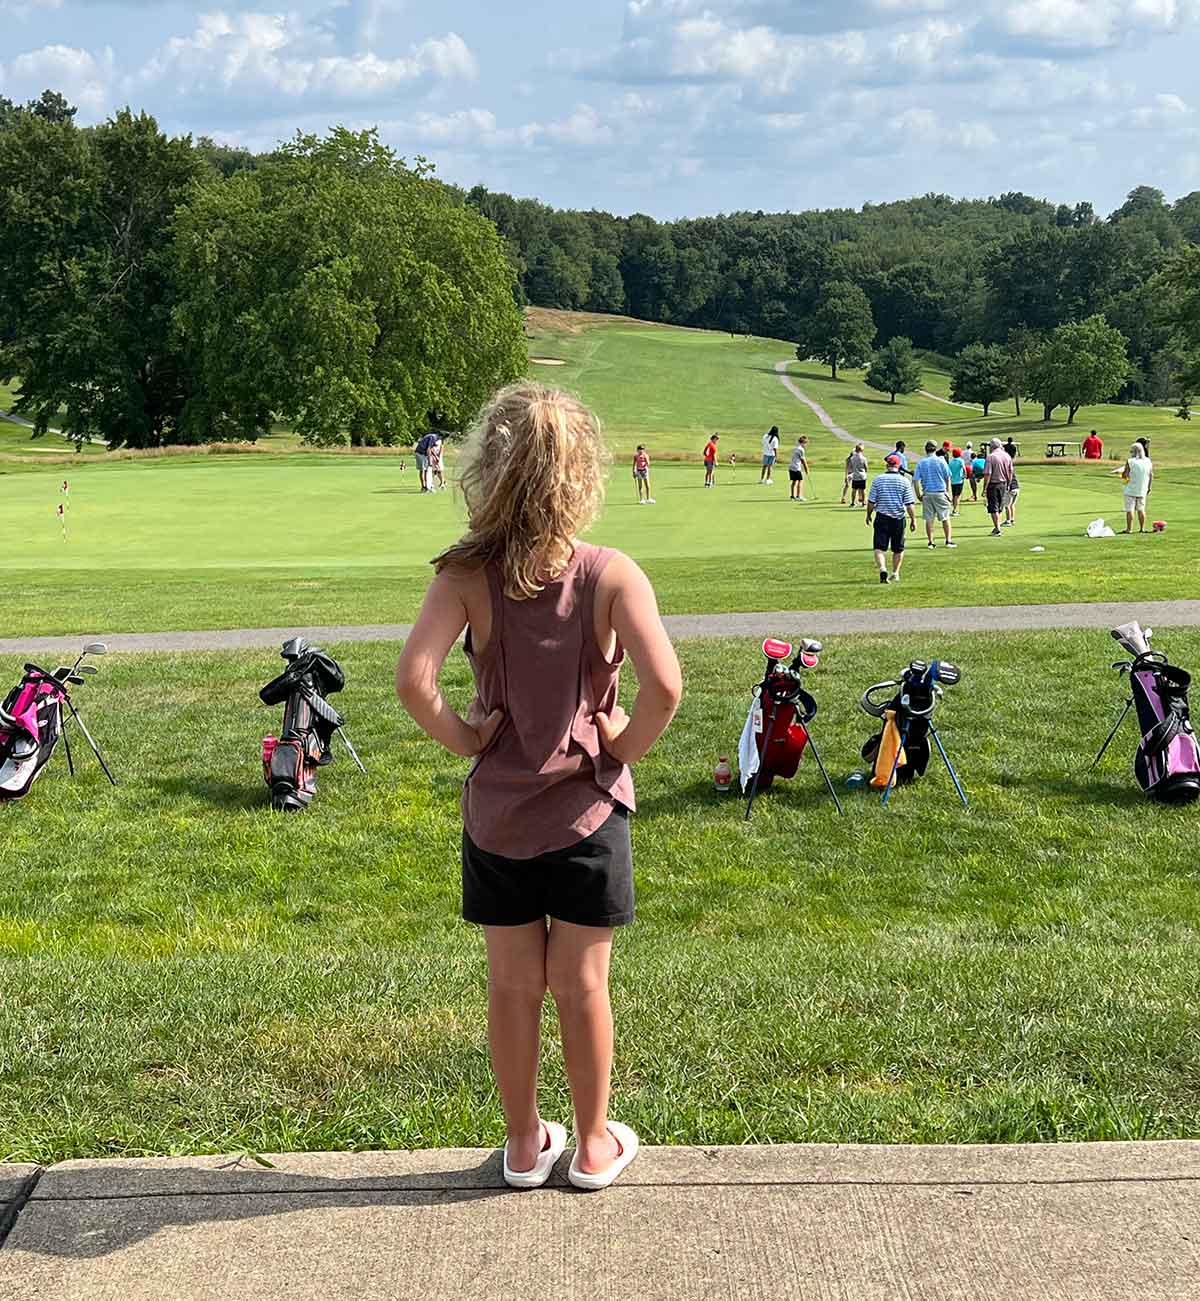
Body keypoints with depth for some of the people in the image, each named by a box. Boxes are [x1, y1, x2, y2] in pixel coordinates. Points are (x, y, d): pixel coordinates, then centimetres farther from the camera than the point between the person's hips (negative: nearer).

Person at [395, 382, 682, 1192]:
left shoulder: (467, 577, -13)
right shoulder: (611, 575, -15)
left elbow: (414, 681, -25)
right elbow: (664, 685, -27)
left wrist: (463, 738, -8)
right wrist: (624, 746, -9)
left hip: (497, 815, 1)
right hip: (588, 813, -1)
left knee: (513, 987, 15)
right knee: (582, 988, 14)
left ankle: (526, 1145, 31)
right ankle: (594, 1146, 29)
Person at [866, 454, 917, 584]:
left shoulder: (878, 479, -2)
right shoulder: (905, 481, -3)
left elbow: (871, 501, 0)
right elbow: (909, 504, -4)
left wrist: (869, 515, 15)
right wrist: (913, 519, 4)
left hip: (882, 518, -1)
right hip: (898, 519, 1)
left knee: (879, 547, -2)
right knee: (898, 549, 16)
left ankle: (882, 569, -24)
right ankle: (895, 573, 22)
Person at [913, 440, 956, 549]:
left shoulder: (921, 462, 0)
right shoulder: (941, 461, -3)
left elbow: (915, 480, -3)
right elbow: (948, 478, 2)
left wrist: (918, 494, 6)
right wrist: (948, 491, 13)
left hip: (927, 494, 2)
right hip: (940, 493, -2)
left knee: (929, 519, 7)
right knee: (945, 518, 7)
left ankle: (930, 542, 9)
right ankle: (948, 540, 8)